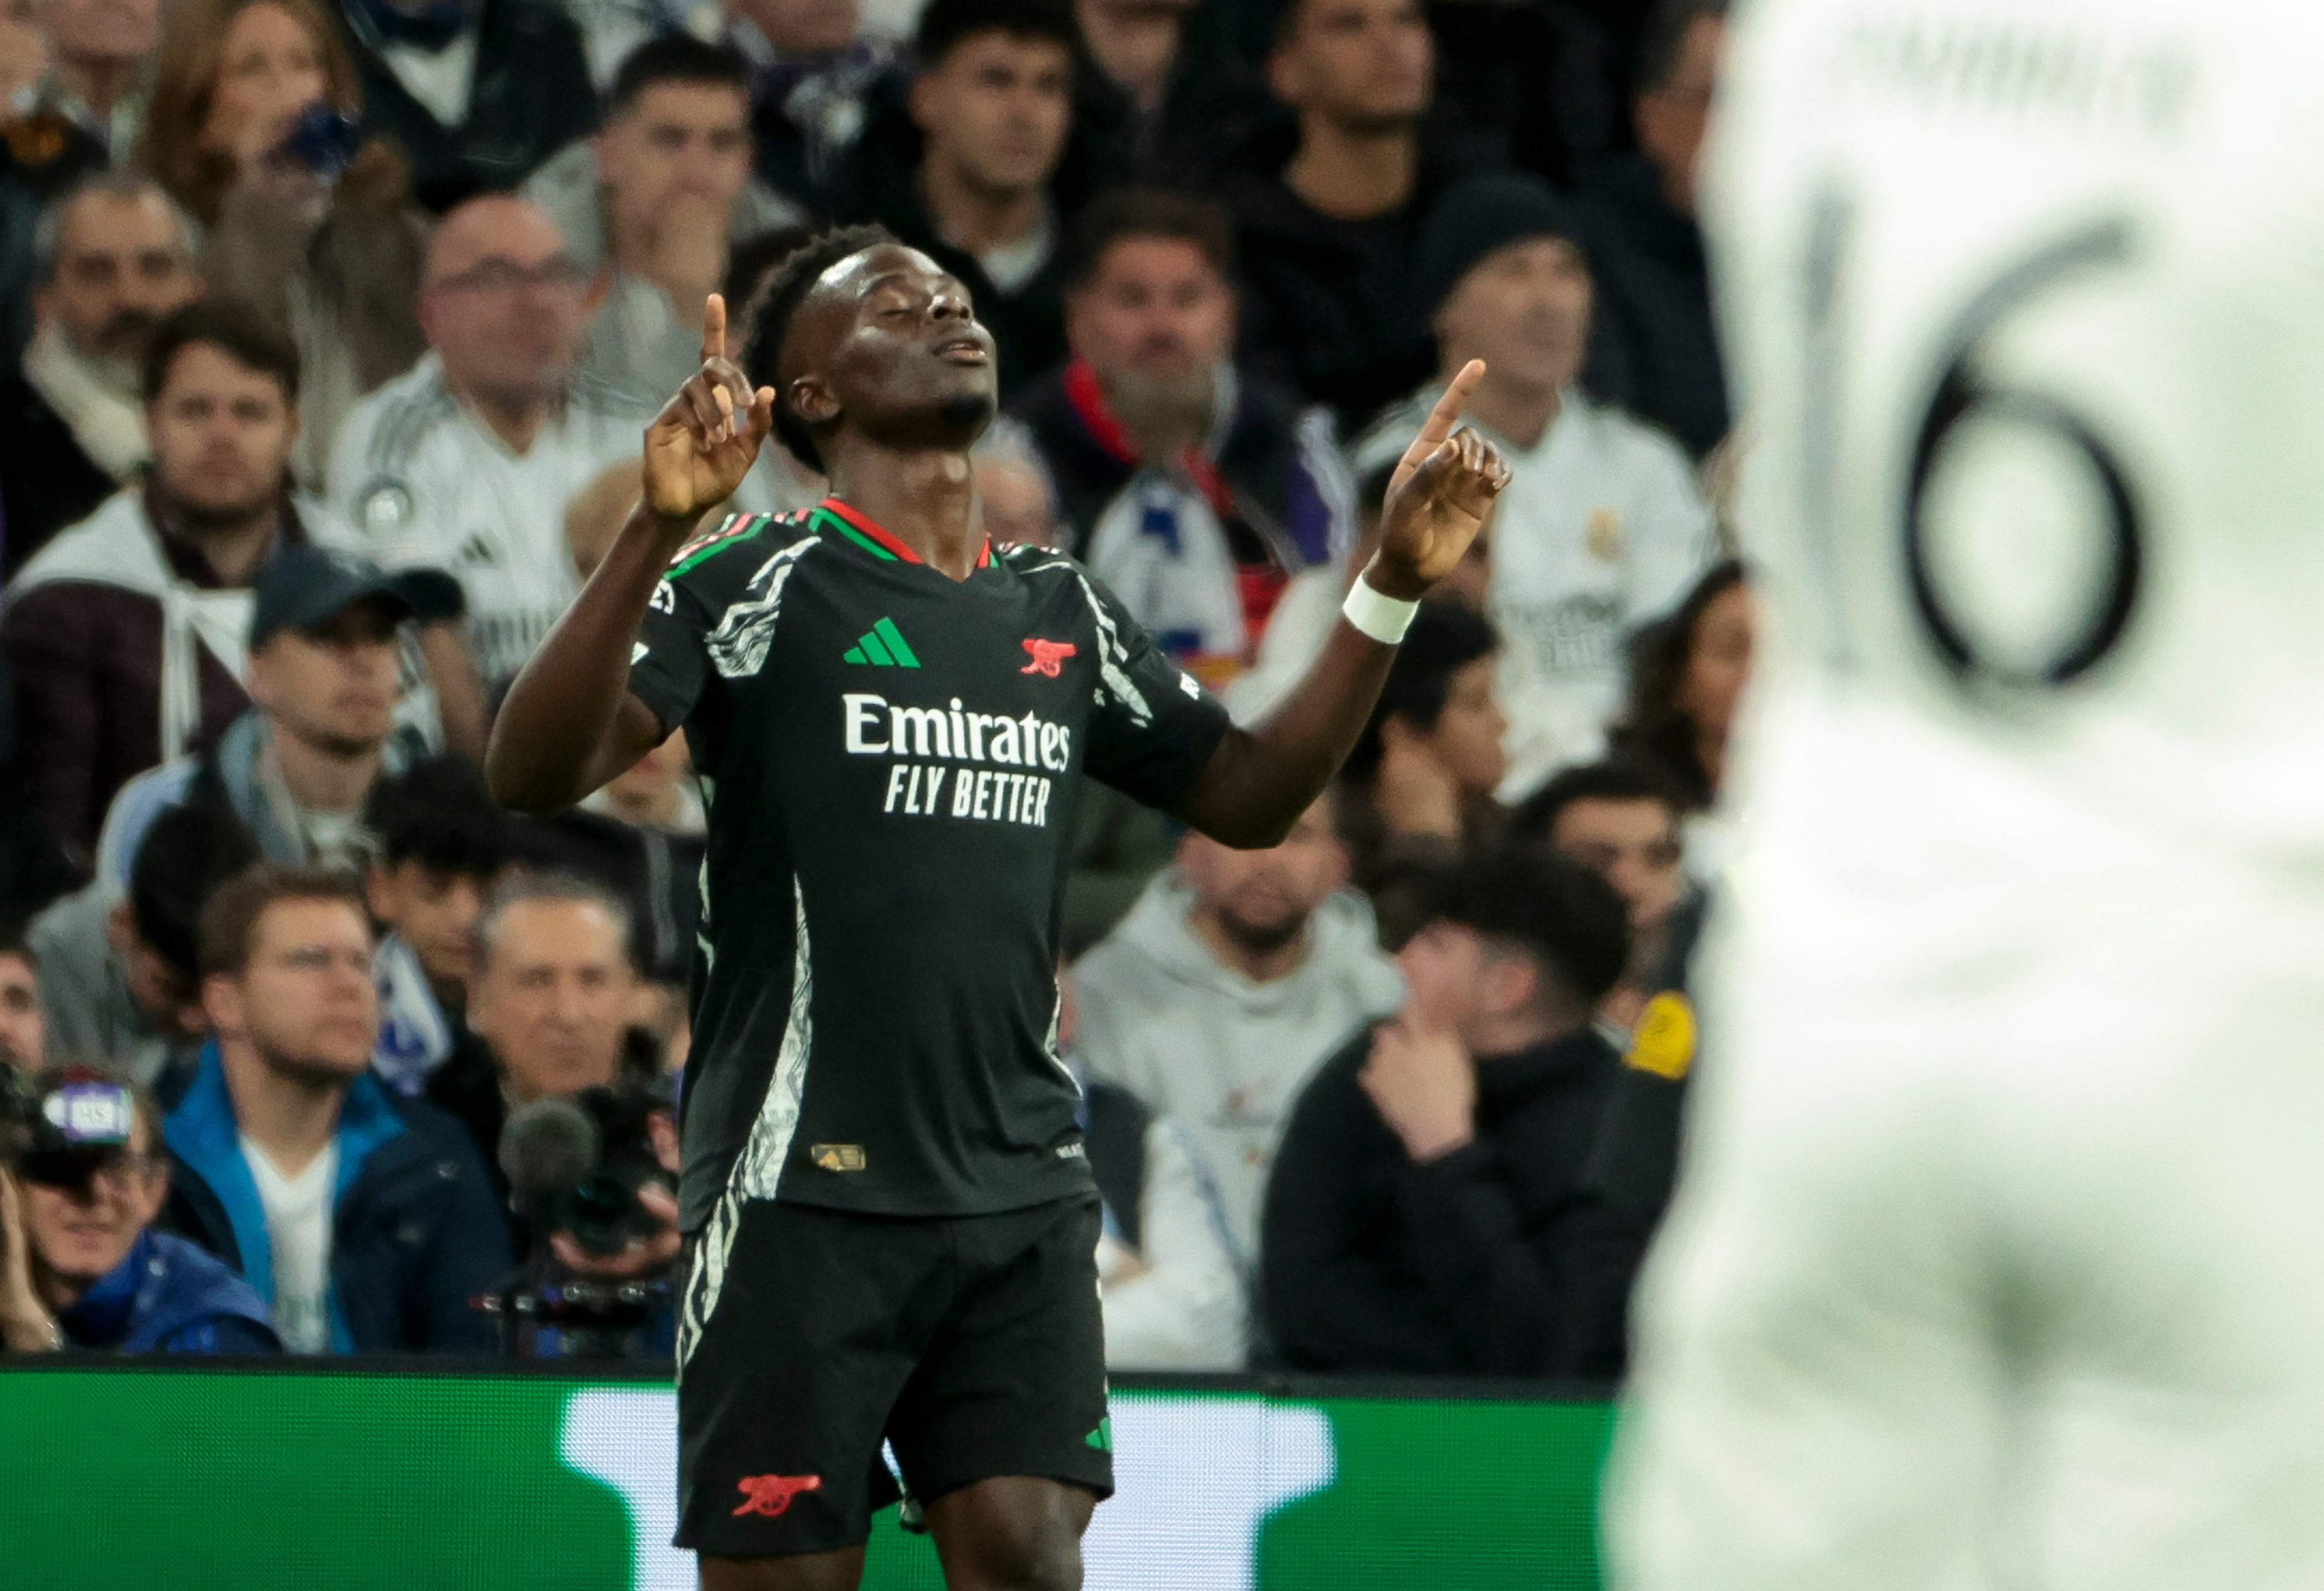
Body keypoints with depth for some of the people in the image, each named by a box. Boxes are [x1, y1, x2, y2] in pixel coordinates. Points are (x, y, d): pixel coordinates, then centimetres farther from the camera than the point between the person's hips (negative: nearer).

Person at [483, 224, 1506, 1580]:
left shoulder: (1059, 610, 16)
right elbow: (535, 772, -16)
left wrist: (1393, 588, 11)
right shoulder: (760, 584, -3)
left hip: (1024, 1199, 5)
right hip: (804, 1192, -5)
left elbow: (1250, 795, 23)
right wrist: (659, 528, -30)